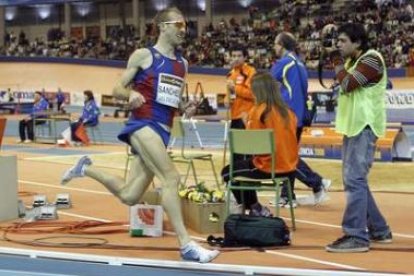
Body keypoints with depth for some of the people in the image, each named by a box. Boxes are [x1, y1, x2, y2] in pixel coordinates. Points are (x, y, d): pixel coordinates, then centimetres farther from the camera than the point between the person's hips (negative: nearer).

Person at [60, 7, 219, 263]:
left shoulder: (182, 64, 17)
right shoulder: (143, 55, -1)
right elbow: (118, 89, 2)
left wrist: (186, 107, 4)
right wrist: (132, 94, -20)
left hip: (162, 131, 7)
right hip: (143, 124, -7)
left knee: (129, 196, 10)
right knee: (172, 177, -23)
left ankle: (87, 168, 34)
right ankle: (187, 245, -23)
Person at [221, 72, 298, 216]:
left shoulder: (258, 111, -13)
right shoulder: (287, 111, 3)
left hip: (268, 167, -7)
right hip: (289, 167, 7)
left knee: (227, 172, 17)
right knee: (242, 167, 31)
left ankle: (256, 208, 18)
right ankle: (254, 208, 27)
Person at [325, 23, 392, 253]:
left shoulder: (372, 60, -13)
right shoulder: (352, 61, 16)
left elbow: (347, 83, -22)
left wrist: (337, 61, -9)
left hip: (364, 127, -10)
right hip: (353, 126, 10)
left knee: (354, 179, -16)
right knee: (354, 179, 15)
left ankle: (356, 236, -18)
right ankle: (379, 230, 24)